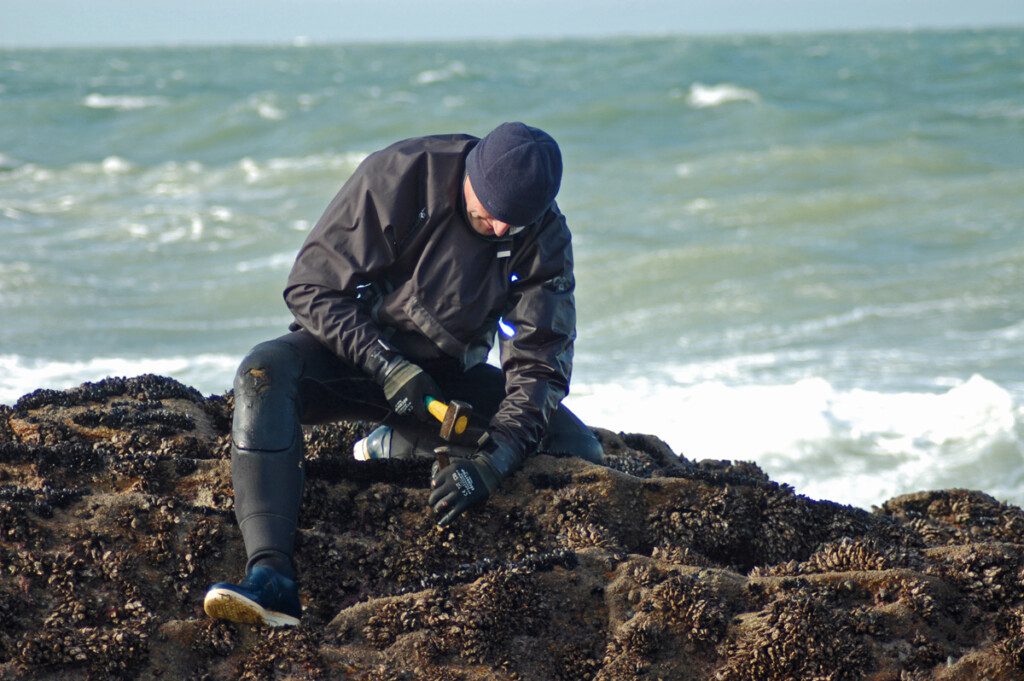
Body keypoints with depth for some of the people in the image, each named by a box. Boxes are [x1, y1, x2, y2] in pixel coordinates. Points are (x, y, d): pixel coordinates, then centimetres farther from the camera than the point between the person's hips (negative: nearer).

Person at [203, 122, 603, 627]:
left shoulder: (546, 239, -13)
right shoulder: (399, 176, -22)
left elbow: (539, 366, -14)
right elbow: (312, 288, -18)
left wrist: (492, 458, -31)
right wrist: (387, 367, -30)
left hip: (447, 374, 3)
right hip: (352, 353, -3)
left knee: (579, 451, -17)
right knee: (267, 373, -36)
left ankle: (397, 447, -4)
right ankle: (270, 577, -48)